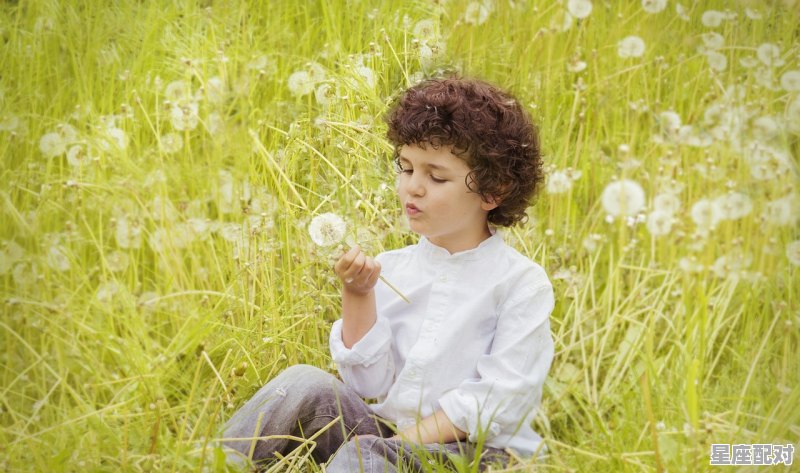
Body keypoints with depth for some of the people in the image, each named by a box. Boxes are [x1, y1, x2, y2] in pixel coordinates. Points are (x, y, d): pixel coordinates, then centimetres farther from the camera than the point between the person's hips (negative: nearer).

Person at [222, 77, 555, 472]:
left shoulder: (523, 284, -6)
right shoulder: (390, 269, 7)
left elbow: (498, 401, -12)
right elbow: (370, 385, 2)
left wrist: (404, 441, -17)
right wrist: (357, 296, -9)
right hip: (386, 434, 5)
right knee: (306, 384, -19)